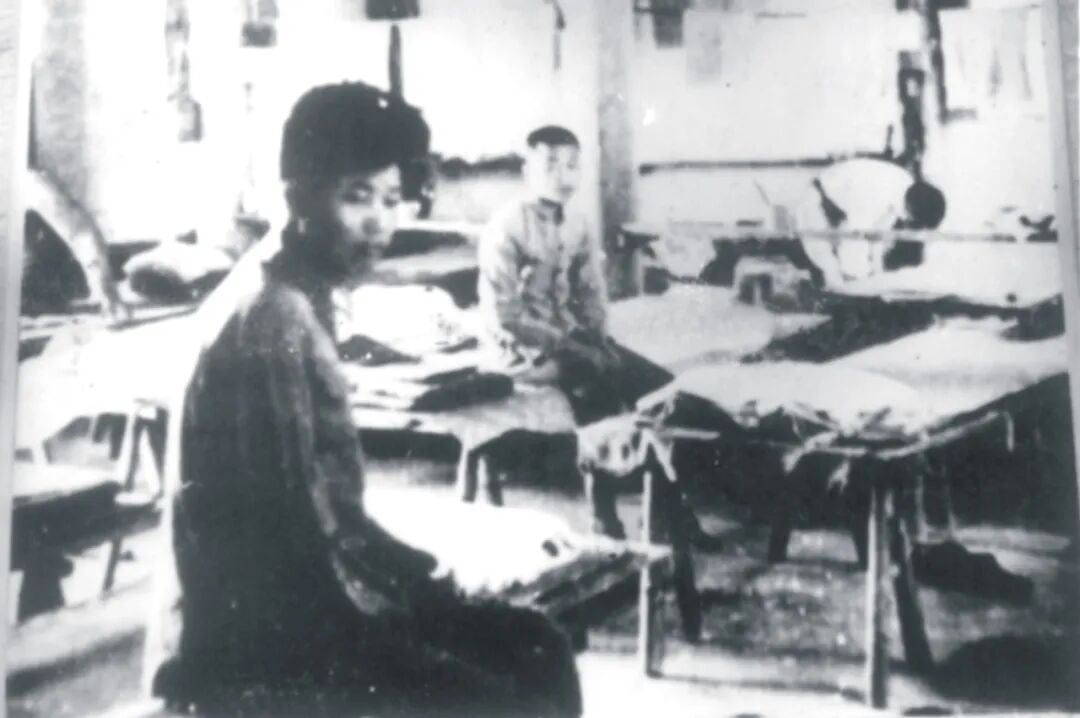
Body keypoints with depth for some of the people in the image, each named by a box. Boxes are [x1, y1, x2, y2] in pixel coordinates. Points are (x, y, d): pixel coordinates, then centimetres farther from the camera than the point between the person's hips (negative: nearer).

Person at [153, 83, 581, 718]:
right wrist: (429, 595, -12)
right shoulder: (272, 329, -21)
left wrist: (429, 577, 8)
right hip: (264, 644, -9)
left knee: (536, 649, 9)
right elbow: (302, 544, -23)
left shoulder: (302, 313, 9)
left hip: (309, 607, 9)